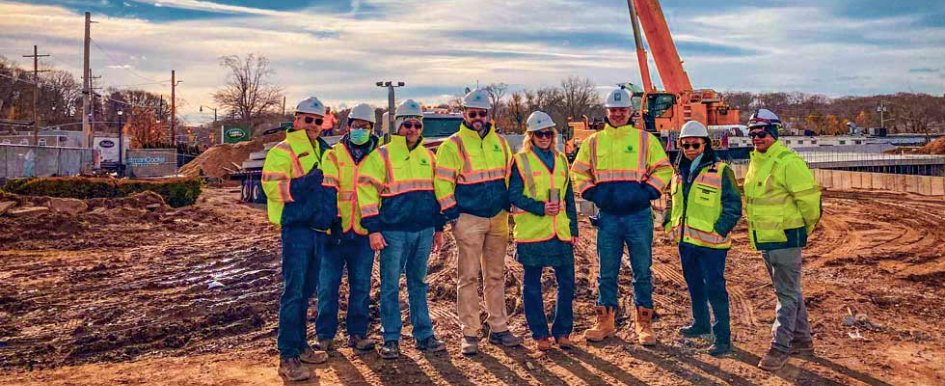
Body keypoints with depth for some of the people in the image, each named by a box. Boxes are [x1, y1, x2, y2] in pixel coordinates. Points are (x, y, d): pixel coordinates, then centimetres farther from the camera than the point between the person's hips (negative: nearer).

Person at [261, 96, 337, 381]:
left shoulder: (324, 151, 19)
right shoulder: (284, 151, -5)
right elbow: (273, 186, -16)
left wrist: (332, 215, 17)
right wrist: (308, 182, -18)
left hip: (319, 229, 8)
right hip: (297, 227, -8)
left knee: (307, 290, 14)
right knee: (294, 291, -9)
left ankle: (300, 346, 25)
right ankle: (288, 357, -7)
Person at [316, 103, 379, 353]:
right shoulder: (333, 155, 5)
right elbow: (327, 189, -2)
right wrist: (332, 220, -11)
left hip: (364, 232, 1)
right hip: (336, 230, -1)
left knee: (361, 285, 7)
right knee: (328, 284, 1)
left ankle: (357, 332, 18)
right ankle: (325, 334, 11)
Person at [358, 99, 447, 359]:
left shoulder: (428, 157, 14)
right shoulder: (382, 155, -2)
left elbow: (436, 192, 20)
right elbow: (367, 191, -6)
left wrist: (439, 228, 16)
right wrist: (373, 229, -10)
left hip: (424, 231, 4)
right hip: (394, 232, -4)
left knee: (418, 284, 12)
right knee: (391, 286, 1)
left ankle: (424, 335, 19)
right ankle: (391, 339, 10)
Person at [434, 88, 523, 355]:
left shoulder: (500, 143, 12)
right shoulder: (453, 145, -4)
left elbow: (509, 176, 20)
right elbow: (442, 182, -7)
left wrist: (509, 205, 13)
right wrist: (453, 213, -10)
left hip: (498, 218, 5)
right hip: (469, 220, -5)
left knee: (496, 276, 11)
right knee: (468, 278, -2)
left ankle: (498, 328, 20)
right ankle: (469, 334, 5)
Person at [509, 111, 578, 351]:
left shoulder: (561, 160, 14)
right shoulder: (521, 161, -1)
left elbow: (569, 197, 16)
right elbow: (513, 196, -7)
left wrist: (574, 228, 12)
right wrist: (540, 208, -17)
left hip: (560, 232, 4)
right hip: (531, 232, -4)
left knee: (567, 282, 4)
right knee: (532, 284, 4)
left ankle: (562, 331, 18)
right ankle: (540, 334, 16)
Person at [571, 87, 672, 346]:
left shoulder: (645, 139, 4)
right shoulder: (594, 142, 8)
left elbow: (663, 169, 6)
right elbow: (578, 171, 15)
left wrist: (649, 192, -6)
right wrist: (591, 193, 2)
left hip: (639, 216, -1)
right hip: (607, 217, 1)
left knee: (642, 272, 4)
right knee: (607, 273, 7)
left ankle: (644, 324, 15)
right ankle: (605, 322, 17)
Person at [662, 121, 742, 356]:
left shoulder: (720, 171, -8)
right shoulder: (679, 173, 11)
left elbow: (733, 204, -8)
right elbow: (672, 201, 24)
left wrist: (720, 229, -16)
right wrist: (668, 223, 11)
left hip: (711, 242, -7)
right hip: (686, 240, 7)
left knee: (715, 288, -6)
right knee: (694, 286, 19)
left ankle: (723, 337, 1)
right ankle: (700, 324, 36)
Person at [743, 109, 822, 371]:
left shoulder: (788, 162, -16)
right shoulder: (756, 161, 12)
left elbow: (809, 197, -15)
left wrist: (805, 228, -1)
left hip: (785, 239, -9)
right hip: (764, 239, 9)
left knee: (786, 293, -3)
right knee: (789, 291, 17)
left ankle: (780, 347, 0)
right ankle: (802, 340, 29)